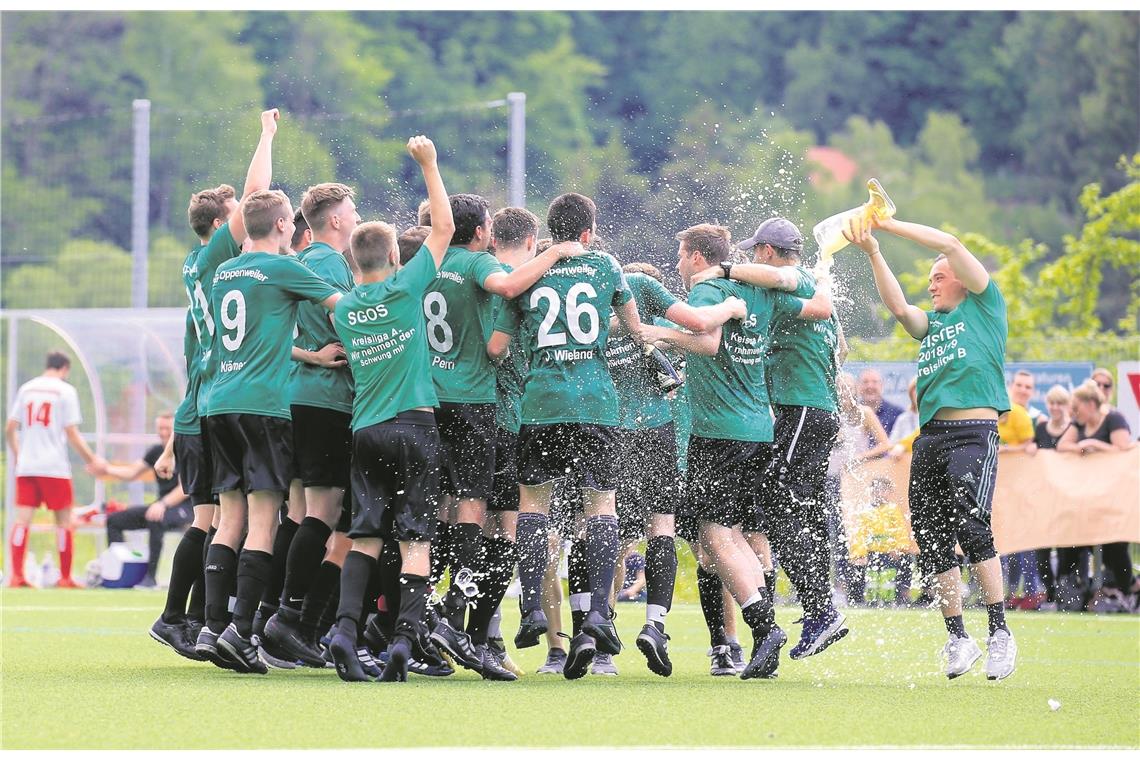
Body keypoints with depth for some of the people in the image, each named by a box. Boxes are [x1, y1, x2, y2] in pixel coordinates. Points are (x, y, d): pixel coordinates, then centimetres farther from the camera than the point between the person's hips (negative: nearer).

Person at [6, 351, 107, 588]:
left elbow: (10, 429, 9)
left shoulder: (26, 389, 10)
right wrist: (92, 460, 0)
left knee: (22, 518, 1)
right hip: (55, 466, -4)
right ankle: (65, 578, 7)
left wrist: (16, 456, 25)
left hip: (26, 465, 4)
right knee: (63, 520, 6)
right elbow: (72, 434, -9)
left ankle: (16, 576, -9)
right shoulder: (65, 390, -4)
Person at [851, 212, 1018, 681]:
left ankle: (1000, 633, -17)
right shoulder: (931, 324, 24)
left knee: (971, 527, -22)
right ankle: (958, 639, 9)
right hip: (929, 439, 7)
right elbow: (899, 308, 5)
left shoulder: (985, 307, 10)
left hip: (974, 434, -7)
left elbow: (950, 245, 1)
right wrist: (872, 252, -3)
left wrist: (888, 224, 3)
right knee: (932, 544, 1)